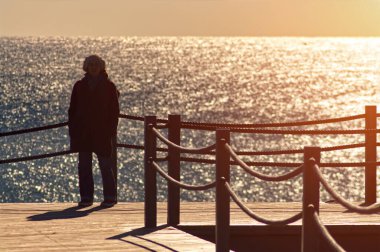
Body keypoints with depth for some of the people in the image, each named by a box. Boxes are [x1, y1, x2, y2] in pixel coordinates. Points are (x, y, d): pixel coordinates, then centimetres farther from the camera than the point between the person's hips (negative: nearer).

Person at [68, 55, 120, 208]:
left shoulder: (109, 87, 1)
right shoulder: (79, 86, 8)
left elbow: (114, 111, 1)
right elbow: (73, 109, 10)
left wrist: (111, 131, -7)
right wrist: (72, 130, 3)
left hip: (102, 133, -3)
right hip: (83, 133, 3)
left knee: (106, 165, -2)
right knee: (84, 166, 4)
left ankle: (110, 197, 4)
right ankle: (86, 197, 10)